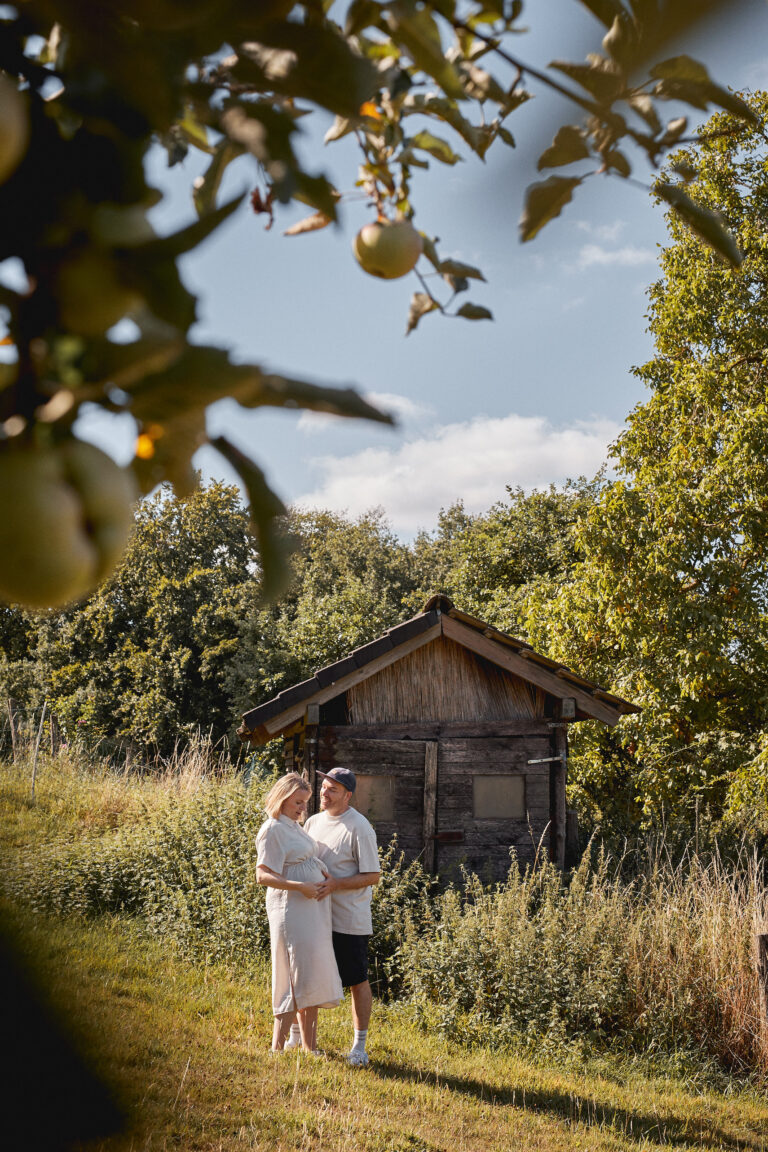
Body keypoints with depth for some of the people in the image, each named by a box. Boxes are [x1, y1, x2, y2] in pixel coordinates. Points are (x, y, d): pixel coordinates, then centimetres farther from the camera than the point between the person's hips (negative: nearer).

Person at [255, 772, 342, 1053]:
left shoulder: (295, 827, 16)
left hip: (313, 911, 9)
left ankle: (309, 1047, 18)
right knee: (296, 980, -10)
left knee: (312, 982, 12)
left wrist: (321, 872, 11)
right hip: (291, 911, -9)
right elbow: (263, 875, -19)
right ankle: (277, 1048, -5)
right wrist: (301, 887, -27)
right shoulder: (273, 829, -12)